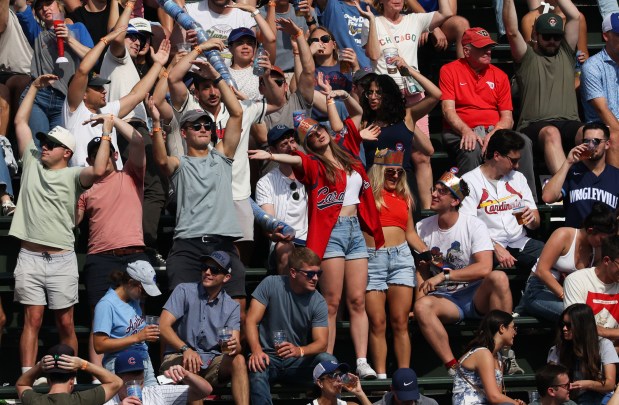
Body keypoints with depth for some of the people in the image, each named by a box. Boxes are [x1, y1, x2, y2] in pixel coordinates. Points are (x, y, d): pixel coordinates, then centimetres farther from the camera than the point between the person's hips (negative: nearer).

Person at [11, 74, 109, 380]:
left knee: (65, 323, 3)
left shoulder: (73, 176, 2)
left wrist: (106, 132, -15)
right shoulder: (32, 163, 12)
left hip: (62, 259, -2)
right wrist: (35, 87, 14)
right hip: (30, 257, 2)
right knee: (32, 320, -2)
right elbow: (20, 121, 15)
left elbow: (98, 171, -20)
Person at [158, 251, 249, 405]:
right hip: (179, 357, -3)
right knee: (189, 366, -37)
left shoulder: (232, 307, 9)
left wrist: (234, 346, -31)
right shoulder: (184, 291, 0)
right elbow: (163, 326, -10)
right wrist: (186, 349, -27)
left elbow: (236, 344, -3)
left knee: (238, 360, -26)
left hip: (212, 362, 3)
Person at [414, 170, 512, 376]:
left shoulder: (474, 226, -5)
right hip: (445, 299, 2)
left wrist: (444, 275, -21)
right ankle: (453, 367, -32)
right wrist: (420, 295, -7)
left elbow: (485, 268, -18)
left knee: (499, 278, -34)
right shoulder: (423, 228, 8)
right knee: (421, 307, -32)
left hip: (475, 295, -2)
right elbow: (421, 270, 13)